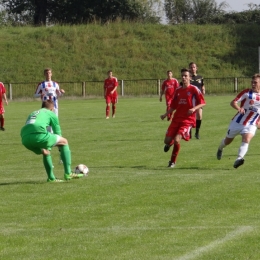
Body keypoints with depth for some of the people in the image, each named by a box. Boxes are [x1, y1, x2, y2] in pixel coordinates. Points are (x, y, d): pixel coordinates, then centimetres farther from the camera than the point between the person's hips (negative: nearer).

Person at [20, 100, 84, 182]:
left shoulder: (32, 114, 38)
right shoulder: (51, 114, 22)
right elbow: (58, 133, 26)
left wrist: (42, 149, 48)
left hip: (25, 139, 6)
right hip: (39, 135, -6)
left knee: (46, 152, 34)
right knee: (64, 141, 15)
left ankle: (51, 178, 29)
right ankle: (68, 174, 10)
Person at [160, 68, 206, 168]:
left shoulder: (194, 89, -5)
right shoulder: (178, 90, 12)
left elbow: (203, 103, -5)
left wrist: (194, 108, -22)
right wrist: (165, 114, 7)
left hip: (187, 120, -5)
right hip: (176, 119, 5)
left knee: (177, 140, -21)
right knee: (167, 140, -3)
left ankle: (173, 161, -1)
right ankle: (170, 143, 37)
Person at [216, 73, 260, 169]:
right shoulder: (246, 92, -7)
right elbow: (233, 102, -17)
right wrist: (238, 108, -38)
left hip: (251, 125, 0)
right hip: (238, 121, 0)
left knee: (246, 140, -27)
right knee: (228, 140, 16)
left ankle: (239, 159, -39)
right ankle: (220, 148, 50)